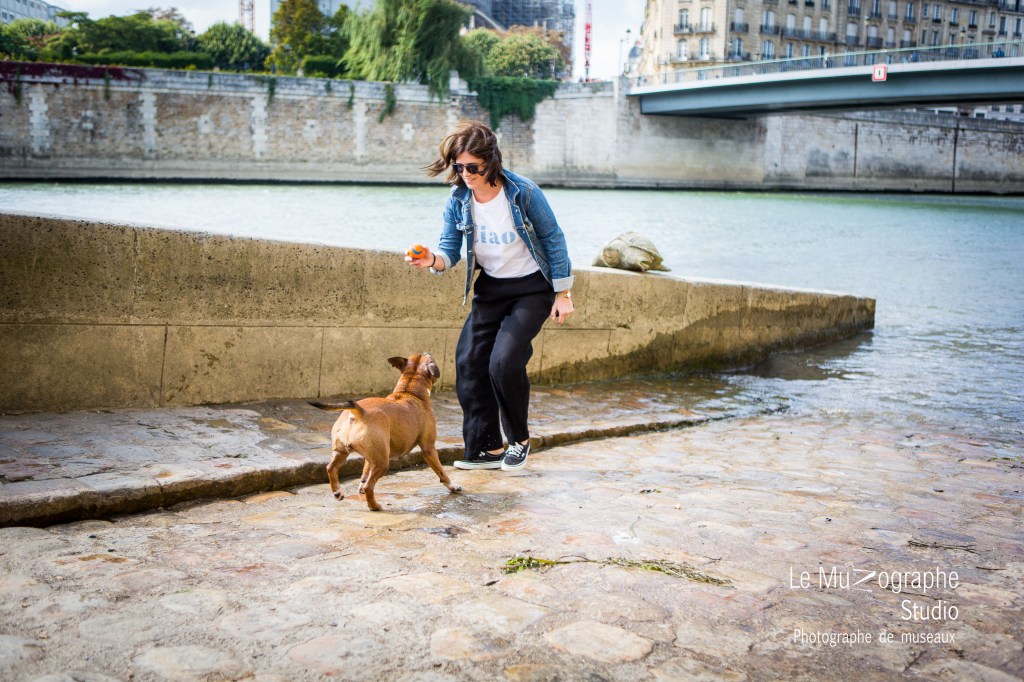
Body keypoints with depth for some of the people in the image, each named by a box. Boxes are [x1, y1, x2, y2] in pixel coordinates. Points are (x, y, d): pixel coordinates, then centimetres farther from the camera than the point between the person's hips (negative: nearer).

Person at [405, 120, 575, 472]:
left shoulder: (524, 193, -19)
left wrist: (562, 295, -7)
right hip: (490, 289, 5)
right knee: (469, 361, -4)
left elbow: (553, 240, -10)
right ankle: (489, 449, 9)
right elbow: (450, 249, -4)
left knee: (504, 361, -19)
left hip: (532, 288, -5)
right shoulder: (458, 201, -7)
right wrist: (433, 260, -30)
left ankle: (520, 440, 6)